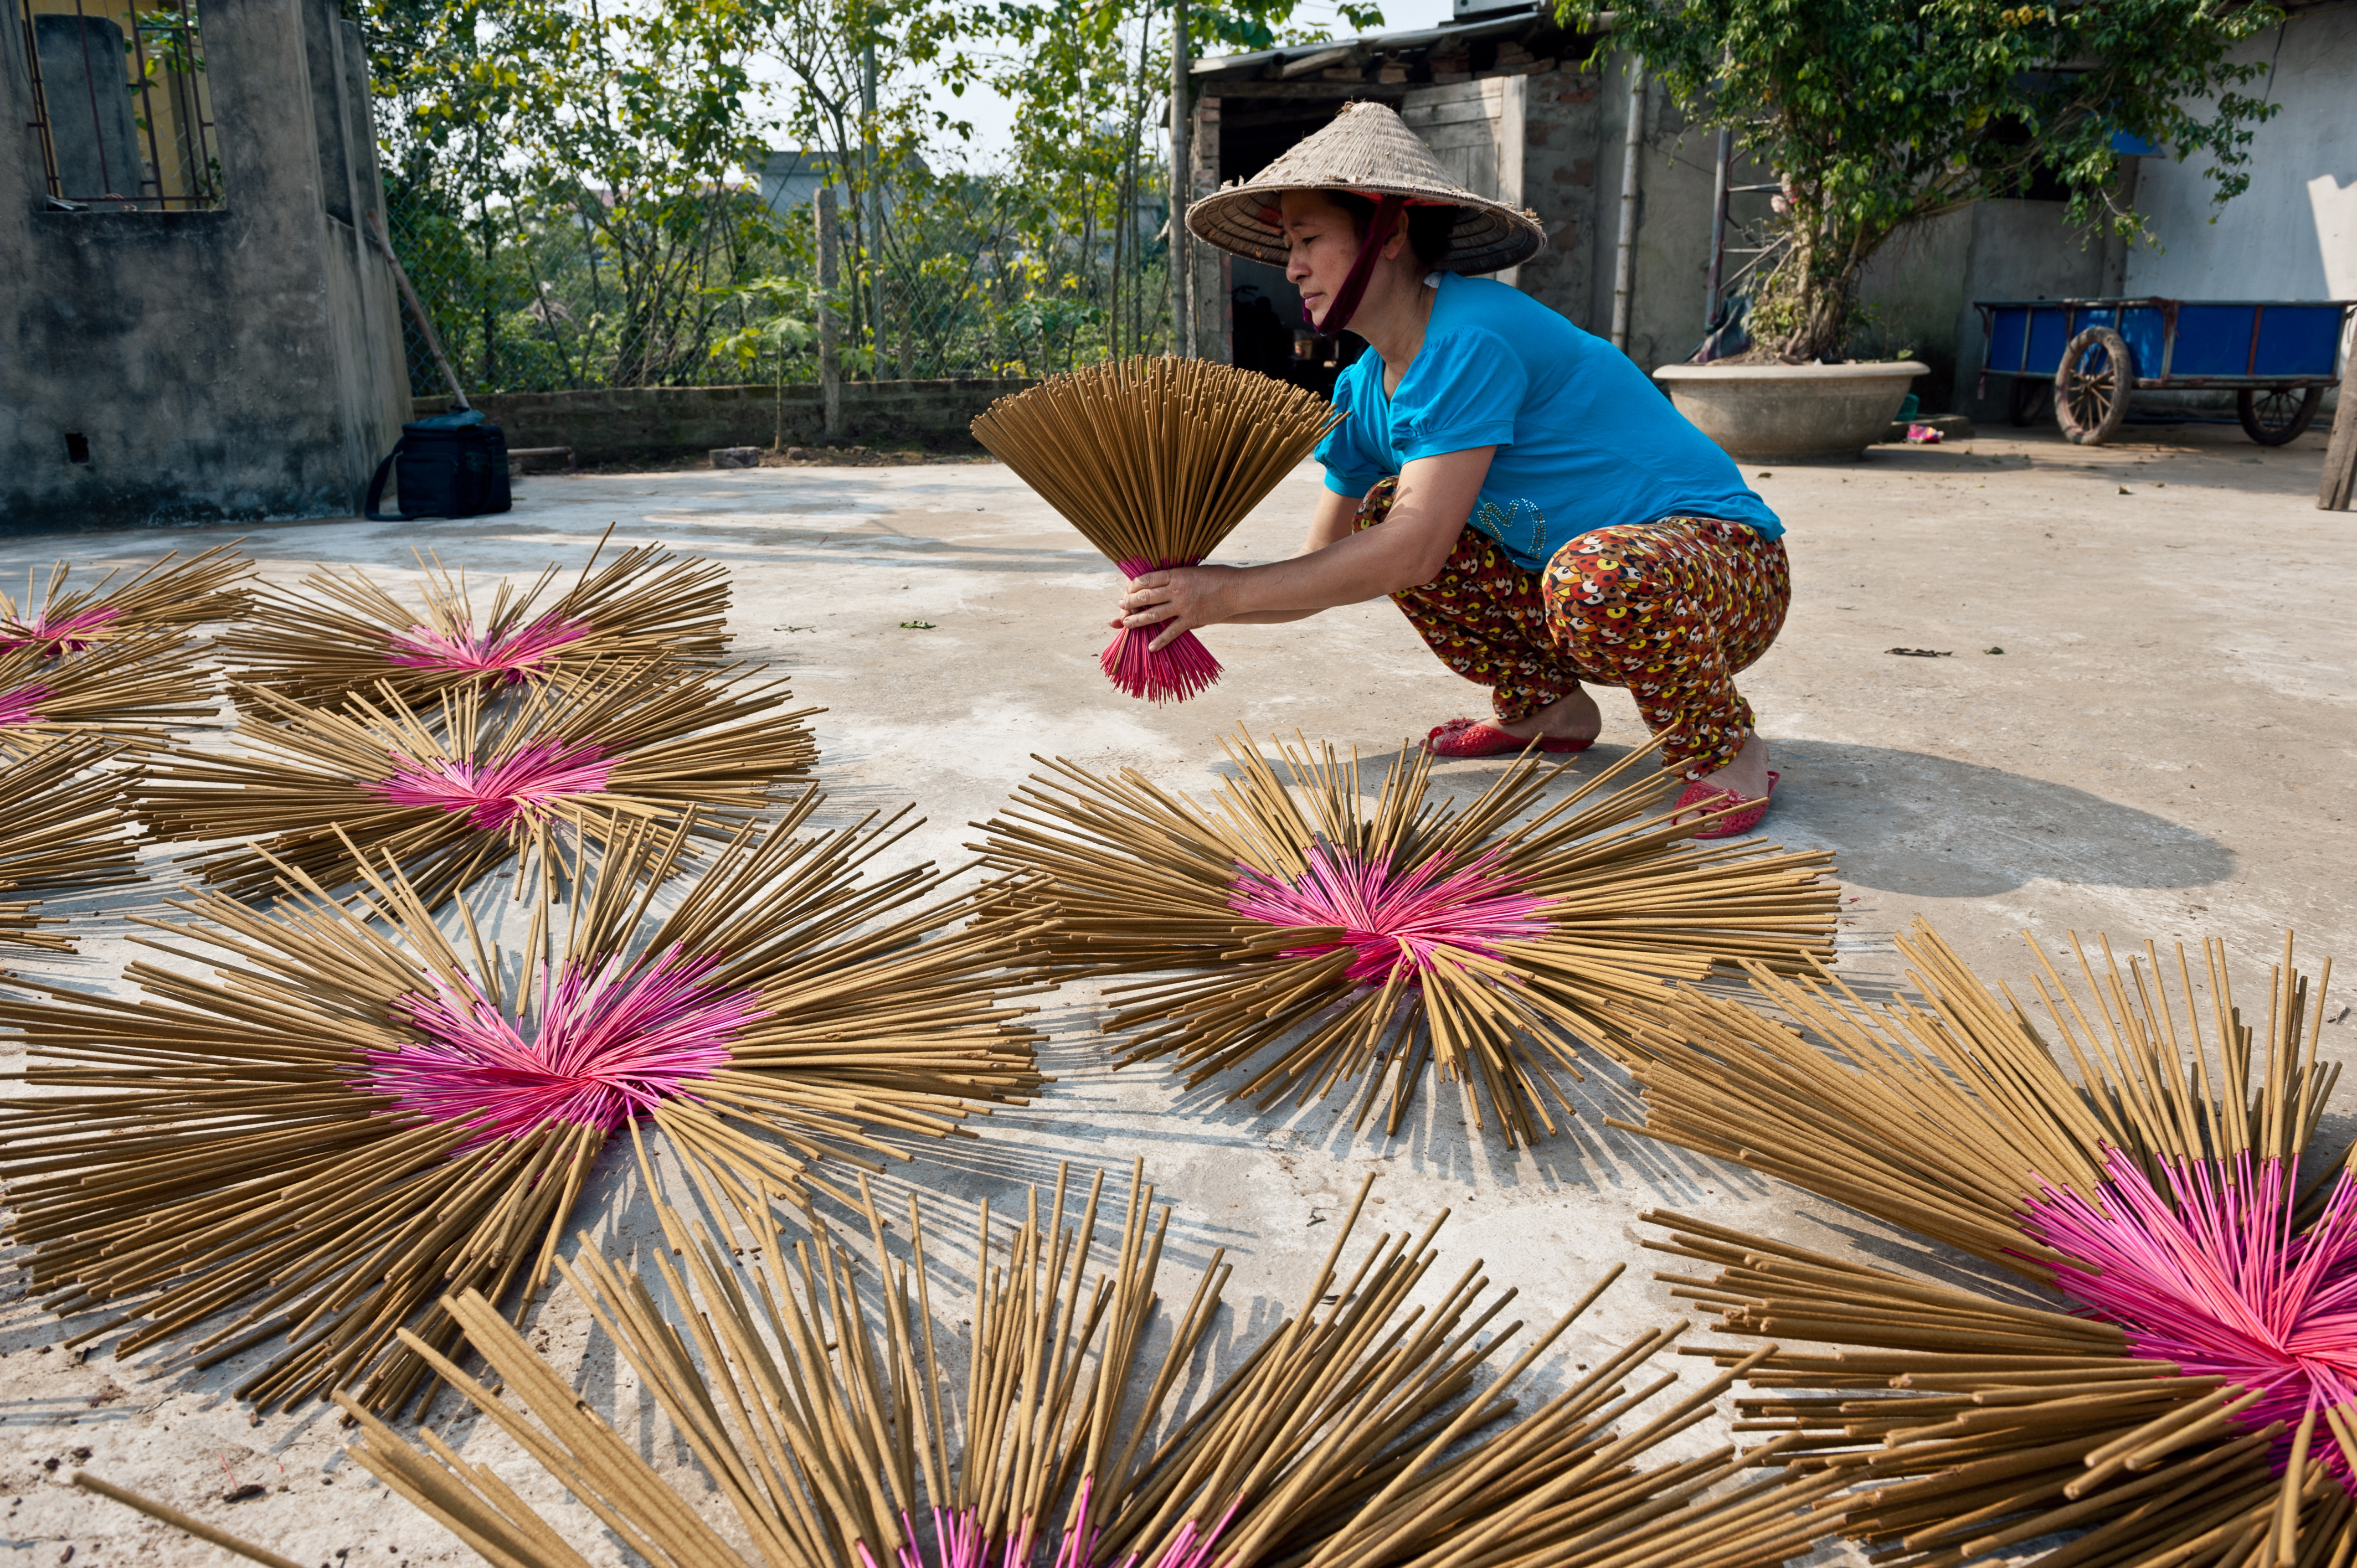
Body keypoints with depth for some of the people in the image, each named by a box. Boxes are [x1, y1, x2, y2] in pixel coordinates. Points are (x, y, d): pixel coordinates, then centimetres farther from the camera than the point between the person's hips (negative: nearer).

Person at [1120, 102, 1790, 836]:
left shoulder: (1471, 340, -24)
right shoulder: (1367, 389, 4)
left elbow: (1413, 551, -29)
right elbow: (1322, 568, 7)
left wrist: (1227, 593, -23)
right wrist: (1189, 599, -9)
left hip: (1725, 556, -8)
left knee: (1599, 574, -41)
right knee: (1381, 510, 3)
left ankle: (1723, 747, -10)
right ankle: (1547, 707, 13)